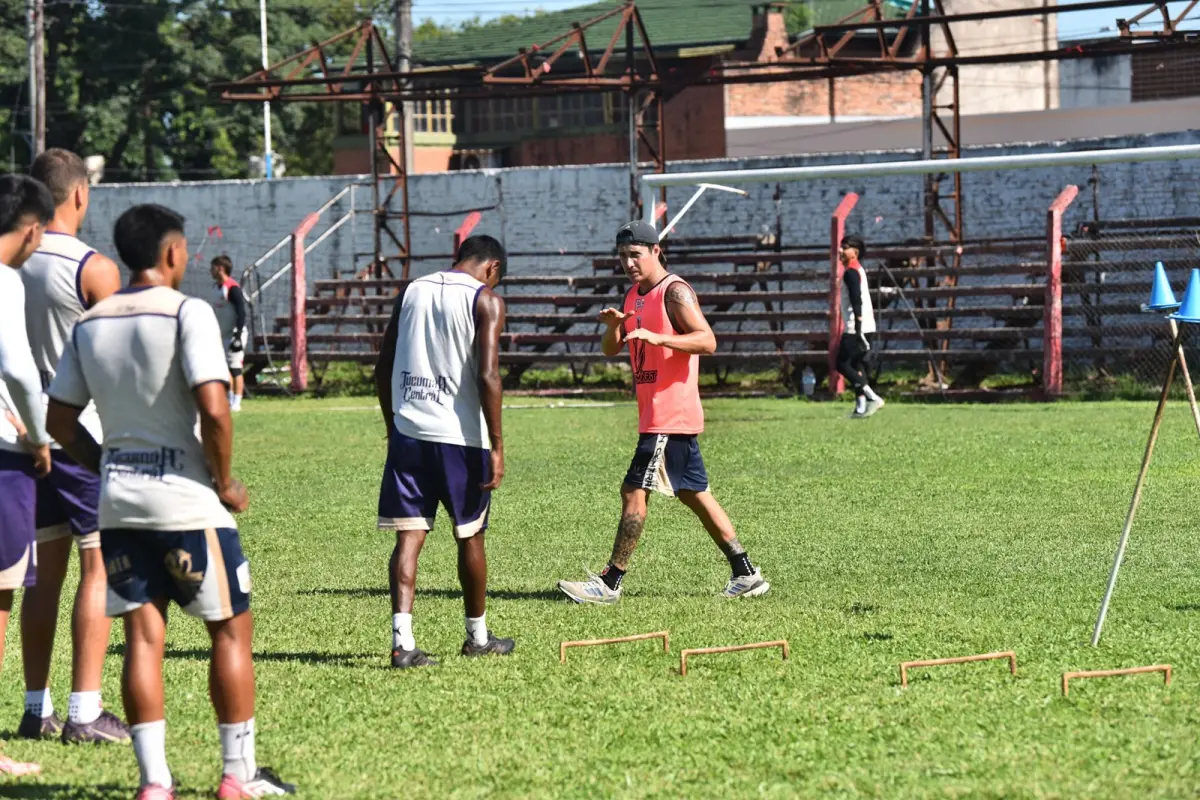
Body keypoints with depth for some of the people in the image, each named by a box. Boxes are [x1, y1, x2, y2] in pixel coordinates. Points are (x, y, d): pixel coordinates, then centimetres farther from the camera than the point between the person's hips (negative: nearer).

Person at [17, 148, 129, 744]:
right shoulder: (94, 269, -12)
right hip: (87, 431, -6)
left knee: (46, 569, 12)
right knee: (97, 565, -2)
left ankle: (36, 708, 14)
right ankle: (84, 712, -5)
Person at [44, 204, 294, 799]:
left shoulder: (89, 324, 8)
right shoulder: (187, 313, -11)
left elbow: (59, 420, 11)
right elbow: (214, 410, -21)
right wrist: (225, 482, -7)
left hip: (118, 503, 5)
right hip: (187, 503, -5)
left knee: (142, 636, 5)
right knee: (231, 630, 7)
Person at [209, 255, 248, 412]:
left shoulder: (233, 288, -16)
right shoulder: (216, 287, 12)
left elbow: (241, 312, -19)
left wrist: (238, 334, -23)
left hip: (234, 334, -9)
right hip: (222, 335, 9)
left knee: (235, 368, -6)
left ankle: (236, 403, -4)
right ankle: (230, 400, 19)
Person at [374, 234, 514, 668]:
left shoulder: (412, 291, 11)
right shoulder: (486, 301, -4)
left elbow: (383, 368, 12)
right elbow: (487, 376, -13)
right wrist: (496, 446, -10)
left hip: (407, 432, 3)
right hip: (460, 435, -3)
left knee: (409, 536, 0)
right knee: (470, 536, 12)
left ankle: (402, 639, -14)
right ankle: (477, 636, 26)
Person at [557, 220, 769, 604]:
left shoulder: (675, 292, -12)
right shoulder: (634, 296, 15)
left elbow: (707, 341, -22)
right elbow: (610, 349, 17)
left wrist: (656, 338, -33)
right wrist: (613, 325, -5)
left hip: (671, 414, -10)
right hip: (656, 413, 10)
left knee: (635, 491, -9)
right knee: (694, 494, 12)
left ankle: (610, 583, -6)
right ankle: (746, 575, 16)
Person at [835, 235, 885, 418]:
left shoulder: (851, 272, -11)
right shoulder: (859, 270, 19)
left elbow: (857, 300, -20)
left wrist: (858, 328, -25)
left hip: (856, 327, -10)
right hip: (868, 326, 10)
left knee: (843, 364, -6)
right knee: (857, 365, 10)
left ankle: (873, 397, -14)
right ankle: (861, 406, 5)